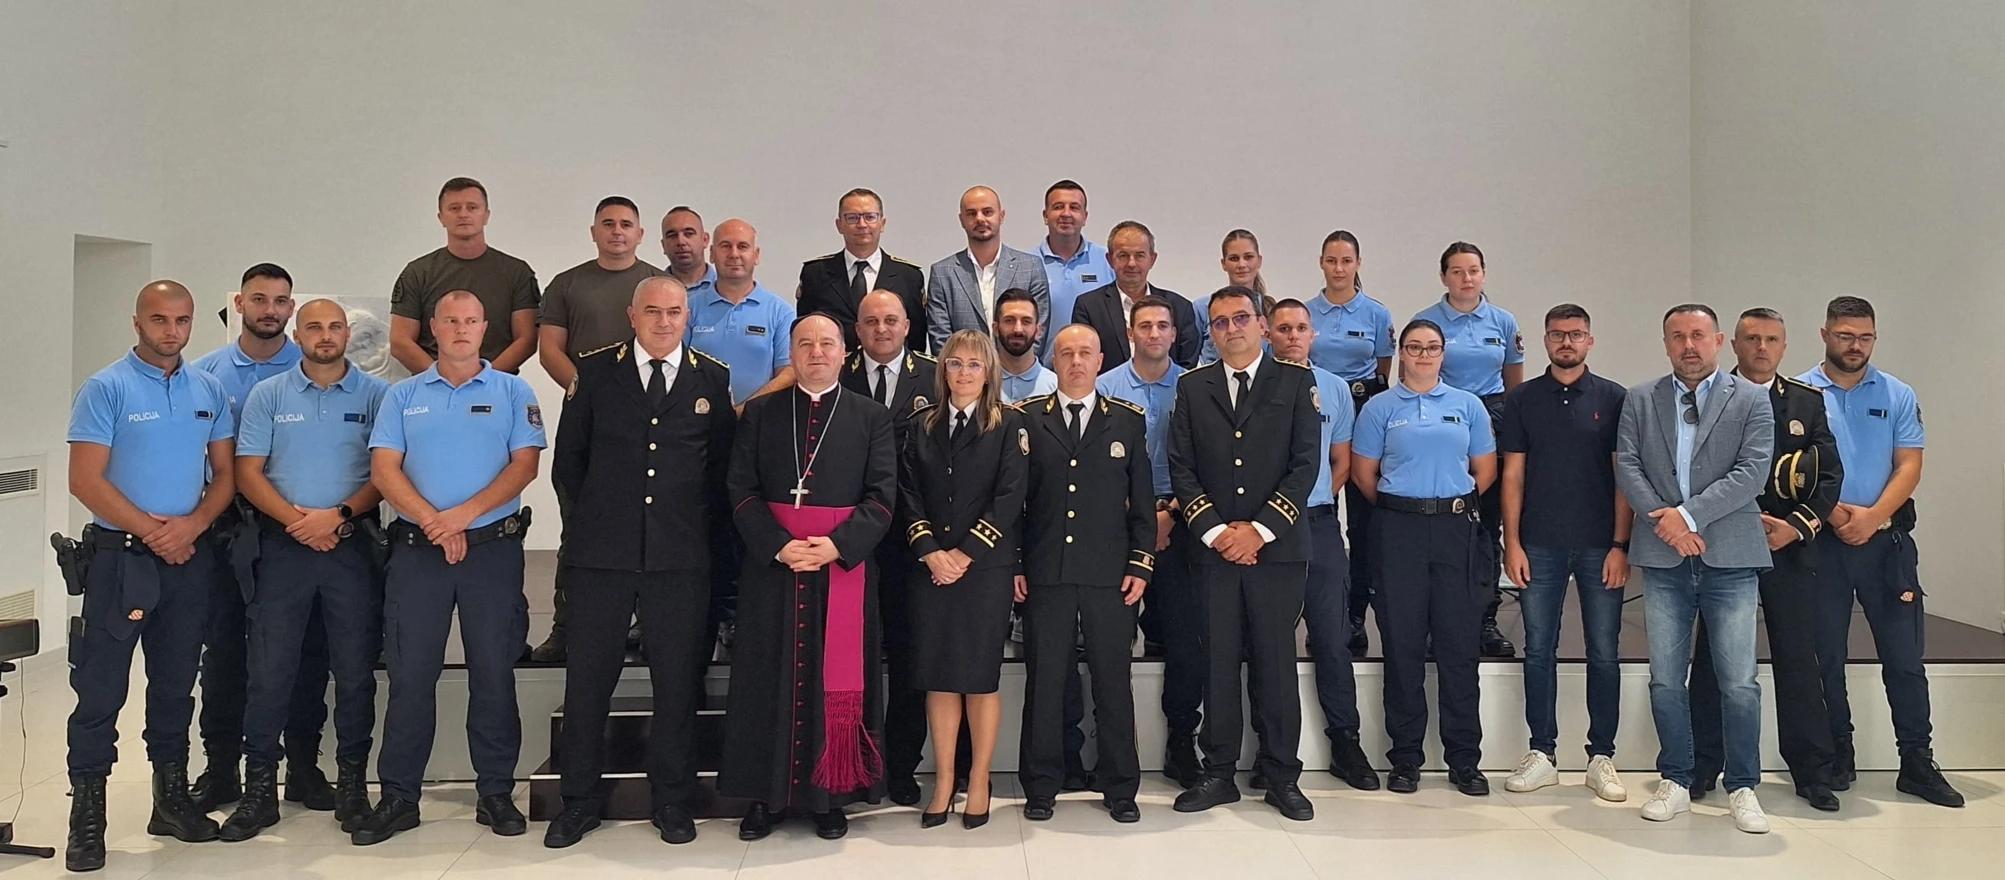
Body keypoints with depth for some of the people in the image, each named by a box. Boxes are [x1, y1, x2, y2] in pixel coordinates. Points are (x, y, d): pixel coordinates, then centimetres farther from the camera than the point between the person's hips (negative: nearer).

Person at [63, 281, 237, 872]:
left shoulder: (210, 391, 8)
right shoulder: (106, 389, -4)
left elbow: (225, 473, 8)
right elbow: (85, 480, -10)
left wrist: (194, 524, -9)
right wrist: (152, 530, -14)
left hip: (192, 556, 4)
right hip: (120, 554, -4)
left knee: (176, 685, 13)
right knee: (101, 688, -2)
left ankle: (172, 799, 23)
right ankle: (87, 815, 7)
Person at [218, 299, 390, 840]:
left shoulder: (375, 395, 4)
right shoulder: (268, 395, 8)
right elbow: (248, 472, 3)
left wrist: (338, 515, -13)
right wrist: (297, 520, -11)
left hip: (353, 546, -1)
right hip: (283, 546, 1)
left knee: (356, 670, 4)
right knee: (271, 669, 2)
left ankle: (352, 782, 14)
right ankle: (260, 786, 12)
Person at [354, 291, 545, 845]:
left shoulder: (513, 392, 6)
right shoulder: (403, 396, 10)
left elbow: (524, 464, -4)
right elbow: (384, 469, 1)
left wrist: (465, 513, -15)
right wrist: (433, 521, -12)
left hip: (494, 548, -1)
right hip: (416, 550, 1)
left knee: (494, 673, 4)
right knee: (410, 675, 4)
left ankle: (496, 794, 14)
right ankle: (398, 798, 14)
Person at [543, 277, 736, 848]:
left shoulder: (712, 379, 6)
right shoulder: (595, 372, 6)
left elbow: (723, 463, 11)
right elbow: (568, 459, 11)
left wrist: (702, 527, 5)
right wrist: (597, 514, 8)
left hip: (681, 557, 0)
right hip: (603, 552, 0)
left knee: (677, 680, 6)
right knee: (588, 676, 5)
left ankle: (672, 802, 19)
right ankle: (579, 801, 19)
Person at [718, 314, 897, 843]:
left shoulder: (871, 417, 6)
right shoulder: (760, 413, 8)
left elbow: (881, 495, -1)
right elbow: (741, 489, 2)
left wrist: (837, 545, -14)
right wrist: (778, 545, -12)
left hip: (845, 566, -1)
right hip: (771, 566, 1)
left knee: (836, 679, 3)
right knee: (769, 681, 4)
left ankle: (828, 796, 15)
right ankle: (766, 796, 16)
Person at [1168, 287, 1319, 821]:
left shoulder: (1295, 382, 5)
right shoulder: (1192, 388, 11)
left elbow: (1305, 463, -2)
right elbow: (1181, 468, 5)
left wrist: (1260, 529, -10)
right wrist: (1214, 530, -7)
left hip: (1276, 547, -2)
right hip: (1214, 549, 2)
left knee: (1276, 663, 3)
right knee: (1218, 664, 5)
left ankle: (1282, 777, 14)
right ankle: (1219, 774, 15)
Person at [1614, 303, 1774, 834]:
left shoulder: (1751, 400, 5)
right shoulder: (1640, 401, 11)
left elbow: (1753, 472, -6)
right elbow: (1627, 467, 3)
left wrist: (1690, 514, -14)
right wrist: (1665, 521, -10)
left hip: (1729, 558, -2)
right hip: (1663, 558, 2)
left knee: (1739, 683, 0)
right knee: (1666, 680, 7)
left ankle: (1742, 789, 14)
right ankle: (1675, 783, 19)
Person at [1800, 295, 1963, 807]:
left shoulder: (1898, 396, 7)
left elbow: (1909, 465, 0)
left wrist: (1872, 516, -14)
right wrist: (1834, 513, -15)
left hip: (1886, 540, 1)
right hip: (1821, 541, -1)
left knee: (1904, 655, 3)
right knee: (1825, 656, 6)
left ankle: (1917, 763, 12)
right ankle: (1838, 758, 18)